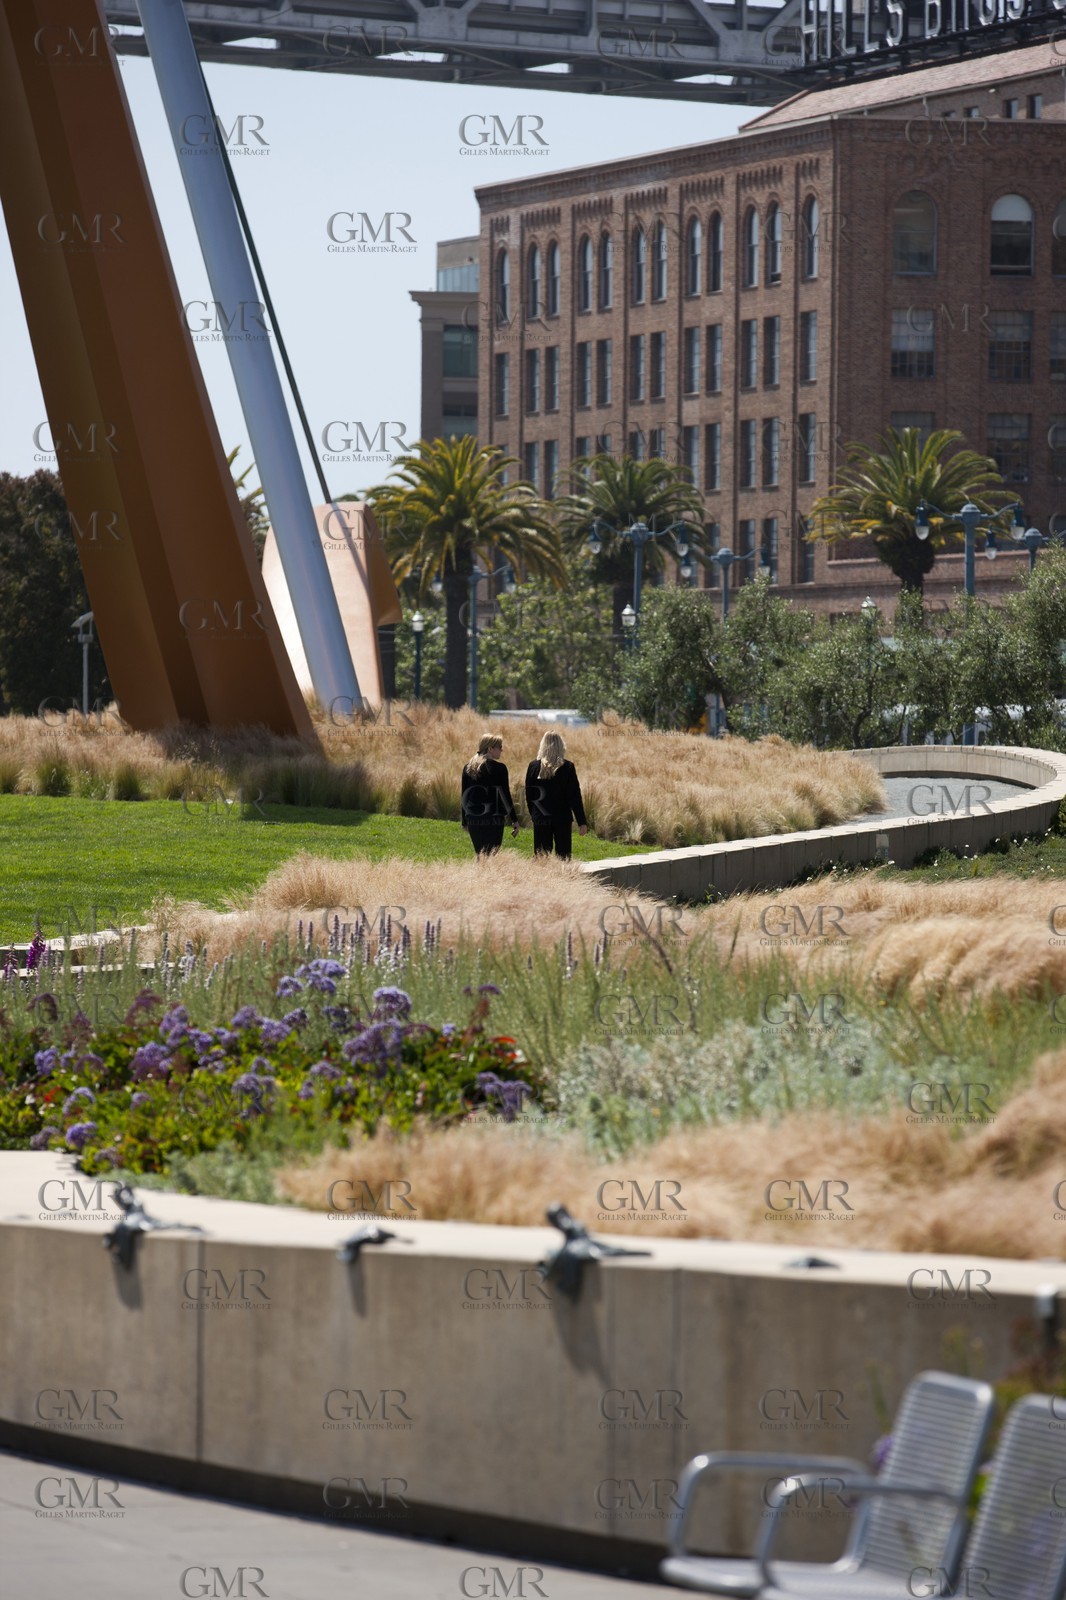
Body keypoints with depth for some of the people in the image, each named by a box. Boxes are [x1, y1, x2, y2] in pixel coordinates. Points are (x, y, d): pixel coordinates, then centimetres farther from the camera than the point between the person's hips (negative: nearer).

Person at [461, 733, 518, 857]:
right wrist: (514, 820, 0)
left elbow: (463, 796, 14)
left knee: (480, 856, 13)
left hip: (473, 819, 5)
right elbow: (505, 795, -6)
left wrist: (465, 821, 20)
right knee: (490, 857, -6)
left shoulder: (468, 767, 9)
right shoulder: (498, 768, -7)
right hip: (493, 819, -5)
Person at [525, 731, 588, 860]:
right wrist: (581, 821, -3)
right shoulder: (568, 767, -8)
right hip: (562, 818, -2)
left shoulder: (533, 766, -2)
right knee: (563, 856, 3)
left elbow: (529, 795, 5)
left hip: (540, 819, 2)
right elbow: (574, 796, -7)